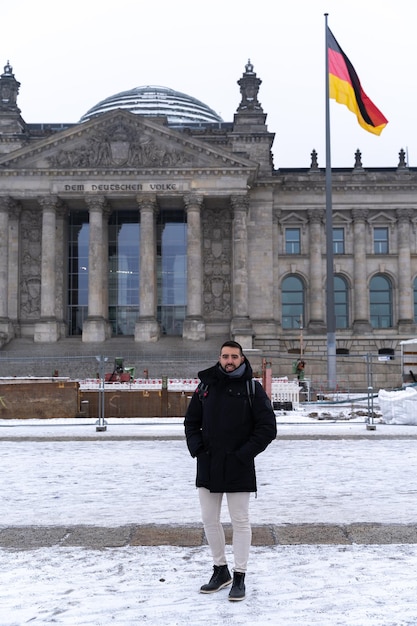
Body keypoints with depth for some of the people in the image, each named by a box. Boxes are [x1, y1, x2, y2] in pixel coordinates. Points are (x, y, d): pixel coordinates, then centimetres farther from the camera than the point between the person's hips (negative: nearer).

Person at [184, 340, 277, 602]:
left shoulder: (252, 388, -4)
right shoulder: (206, 386, 7)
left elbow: (268, 427, -6)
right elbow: (191, 421, 14)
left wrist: (244, 453, -13)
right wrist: (197, 448, -1)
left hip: (238, 469, -4)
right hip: (208, 466, 4)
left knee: (240, 522, 3)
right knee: (210, 520, 11)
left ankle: (239, 578, 13)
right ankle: (220, 570, 27)